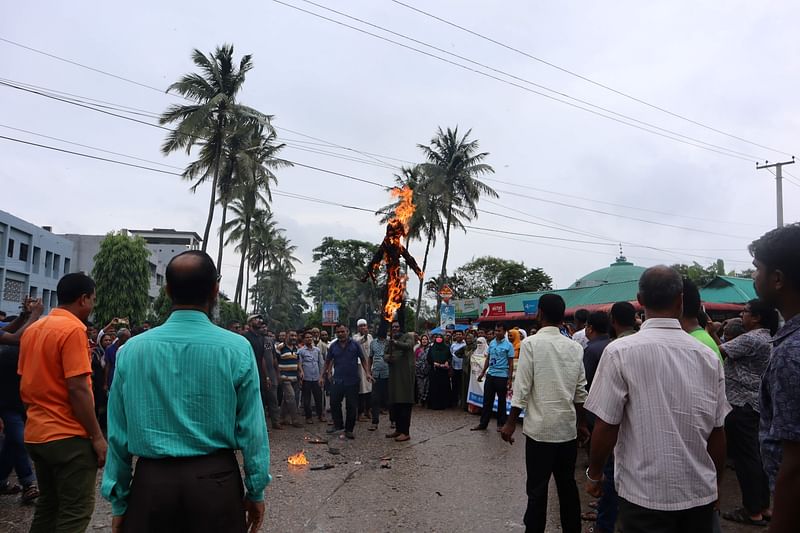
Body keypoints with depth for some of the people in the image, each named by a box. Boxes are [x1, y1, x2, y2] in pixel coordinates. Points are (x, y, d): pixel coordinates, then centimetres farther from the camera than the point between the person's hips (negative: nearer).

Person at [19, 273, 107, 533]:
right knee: (75, 512, 0)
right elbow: (78, 389, -20)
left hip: (35, 434, 9)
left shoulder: (32, 330, 10)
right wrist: (97, 436, -15)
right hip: (68, 435, -9)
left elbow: (25, 383, 15)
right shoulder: (73, 329, -16)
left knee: (47, 505, 18)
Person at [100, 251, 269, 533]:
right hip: (216, 481, -1)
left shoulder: (131, 349, -4)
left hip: (151, 481, 2)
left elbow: (118, 433, 0)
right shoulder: (237, 348, -11)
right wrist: (255, 491, 4)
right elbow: (252, 429, -8)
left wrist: (119, 500, 11)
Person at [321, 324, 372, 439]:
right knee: (334, 403, 3)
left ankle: (349, 430, 17)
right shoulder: (333, 346, 4)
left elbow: (363, 359, 4)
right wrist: (323, 376, 10)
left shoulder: (355, 344, 0)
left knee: (351, 406, 4)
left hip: (352, 381, -1)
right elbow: (328, 361, 12)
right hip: (337, 380, 2)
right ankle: (338, 424, 24)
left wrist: (367, 372, -6)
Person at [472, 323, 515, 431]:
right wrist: (483, 373, 14)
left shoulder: (508, 345, -7)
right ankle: (483, 423, 13)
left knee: (501, 401, 7)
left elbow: (511, 363, -6)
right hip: (490, 375, 5)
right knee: (487, 400, 7)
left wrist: (509, 379, -10)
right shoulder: (491, 343, 8)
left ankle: (501, 424, 18)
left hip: (502, 376, -5)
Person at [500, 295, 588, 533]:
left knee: (537, 489, 3)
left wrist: (511, 423, -4)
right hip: (568, 427, 5)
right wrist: (581, 423, 20)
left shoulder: (531, 343, -10)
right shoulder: (575, 347, 4)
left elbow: (522, 389, -12)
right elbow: (580, 391, 8)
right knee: (567, 485, 15)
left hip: (540, 427, -5)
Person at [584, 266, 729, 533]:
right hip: (702, 493, 4)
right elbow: (718, 431, 3)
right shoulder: (709, 356, -2)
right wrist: (714, 483, 18)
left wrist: (594, 474, 3)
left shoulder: (620, 352, -14)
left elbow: (605, 426, -13)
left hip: (645, 494, -4)